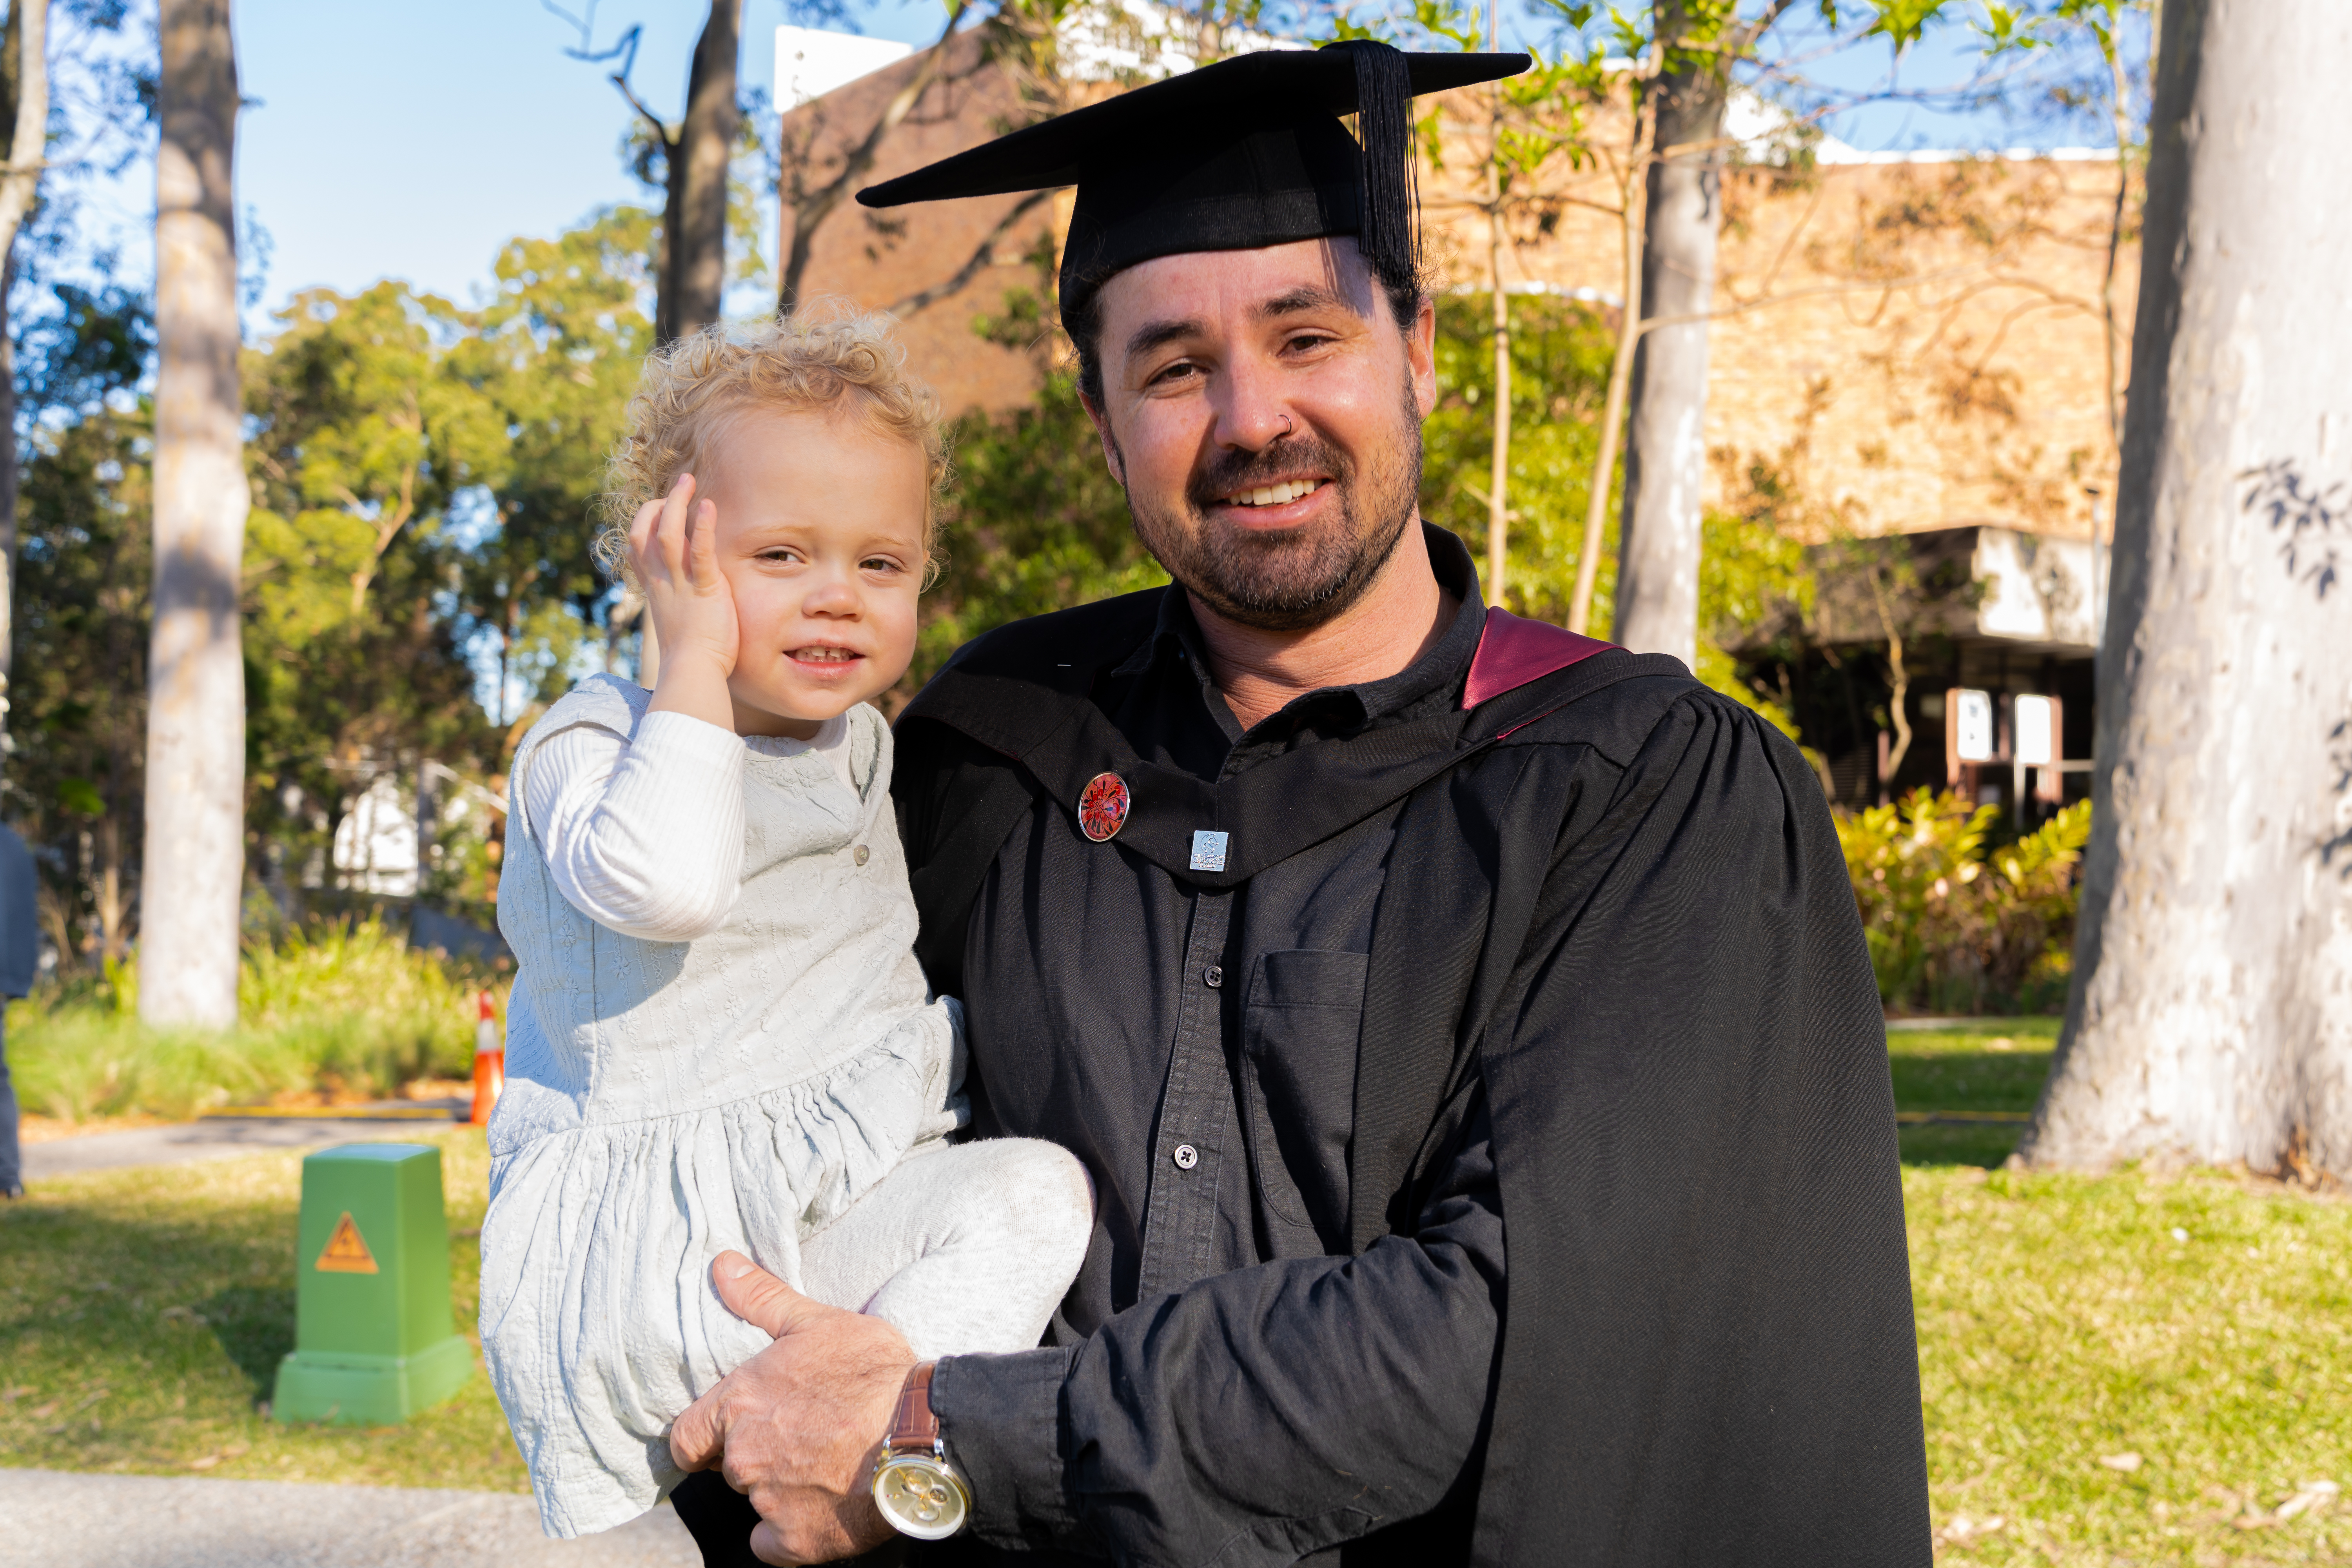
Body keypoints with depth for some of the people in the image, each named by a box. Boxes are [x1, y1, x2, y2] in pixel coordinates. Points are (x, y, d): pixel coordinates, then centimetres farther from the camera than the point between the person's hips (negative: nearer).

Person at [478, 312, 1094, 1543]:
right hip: (634, 1224, -6)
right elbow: (663, 882, -33)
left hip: (840, 1192, 7)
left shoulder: (857, 750, 14)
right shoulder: (595, 742, -9)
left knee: (1036, 1188, -12)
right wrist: (695, 663, -25)